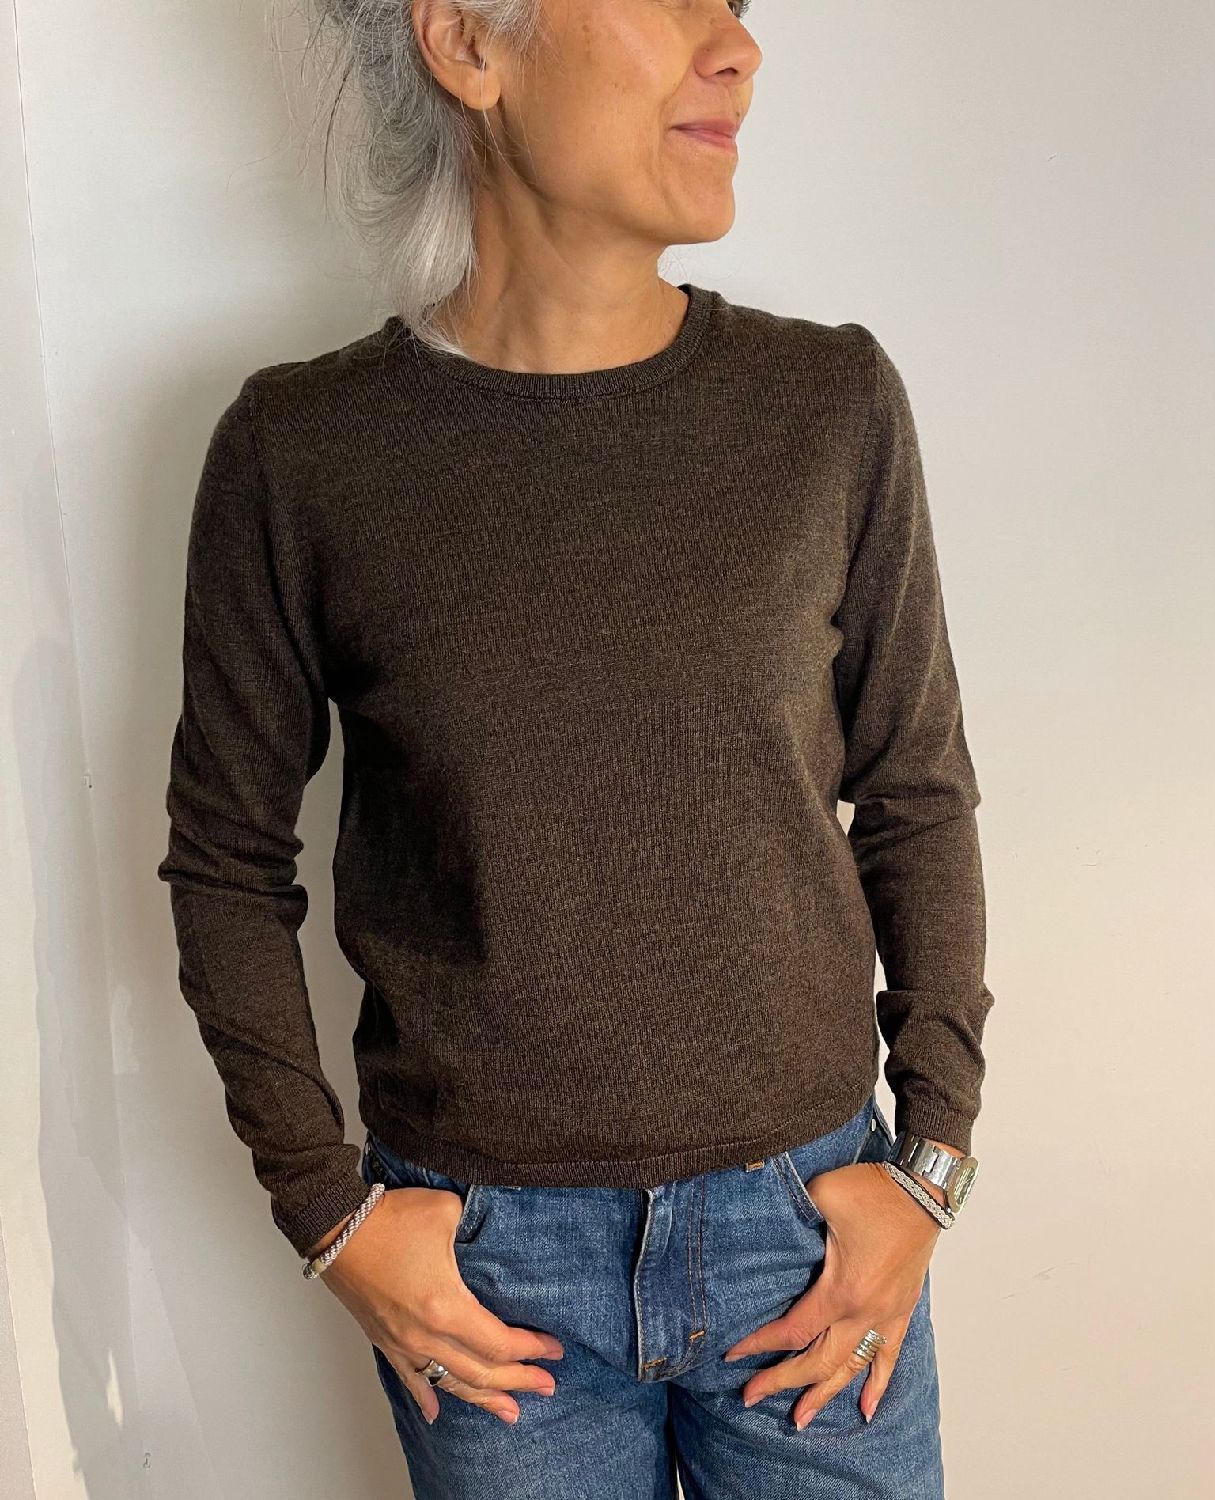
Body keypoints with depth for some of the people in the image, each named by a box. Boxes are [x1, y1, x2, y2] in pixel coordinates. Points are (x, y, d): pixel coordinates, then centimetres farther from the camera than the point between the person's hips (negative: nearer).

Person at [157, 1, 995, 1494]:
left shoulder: (833, 403, -5)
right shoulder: (300, 451, -9)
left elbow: (917, 797, 3)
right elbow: (227, 853, 0)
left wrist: (930, 1154, -1)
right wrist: (326, 1204, -3)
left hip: (809, 1216, 2)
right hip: (483, 1254, -1)